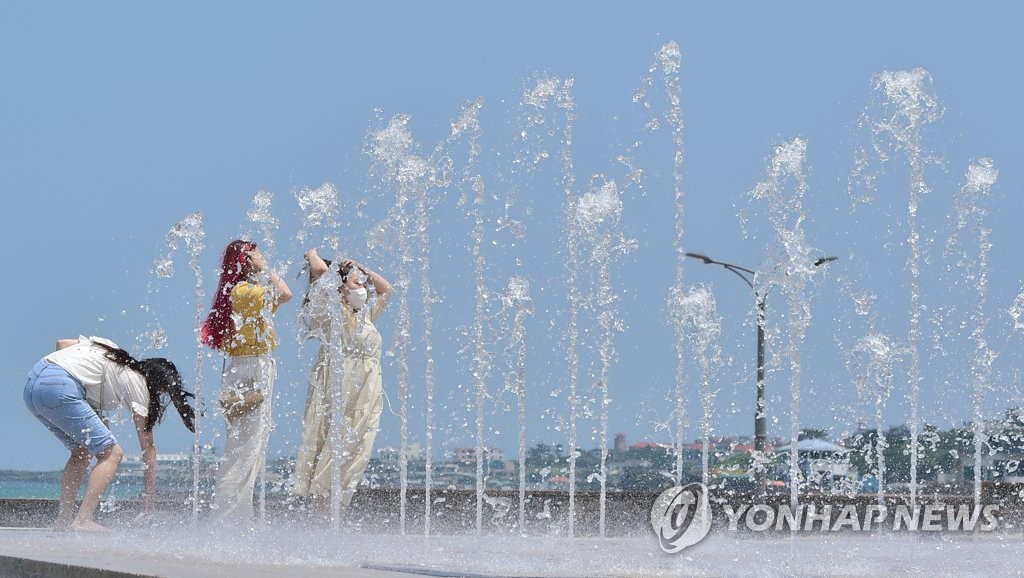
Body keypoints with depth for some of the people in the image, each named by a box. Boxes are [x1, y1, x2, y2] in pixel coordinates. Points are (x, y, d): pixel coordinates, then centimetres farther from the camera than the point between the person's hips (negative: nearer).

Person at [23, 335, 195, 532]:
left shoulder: (110, 349, 25)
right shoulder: (137, 383, 5)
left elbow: (62, 343, 24)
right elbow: (148, 445, 6)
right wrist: (149, 499, 10)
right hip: (58, 389, -9)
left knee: (83, 450, 22)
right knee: (112, 453, -3)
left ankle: (63, 520, 16)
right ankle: (82, 520, -14)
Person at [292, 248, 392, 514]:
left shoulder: (365, 316, 19)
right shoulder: (331, 312, -3)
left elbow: (386, 289, 33)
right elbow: (321, 271, -14)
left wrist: (363, 270, 24)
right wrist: (312, 255, 5)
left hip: (368, 396, 7)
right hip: (339, 392, -7)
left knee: (355, 453, 4)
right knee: (334, 445, -9)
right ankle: (321, 506, -9)